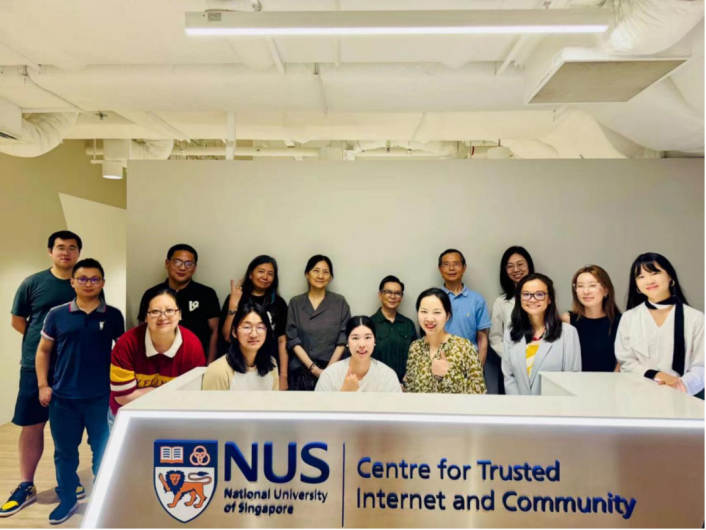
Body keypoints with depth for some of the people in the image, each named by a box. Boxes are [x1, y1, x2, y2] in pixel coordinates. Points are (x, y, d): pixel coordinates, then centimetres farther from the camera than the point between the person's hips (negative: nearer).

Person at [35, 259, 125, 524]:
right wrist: (43, 385, -1)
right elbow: (43, 351, 7)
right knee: (65, 452, 14)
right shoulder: (57, 315, -1)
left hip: (101, 397, -1)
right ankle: (67, 500, 34)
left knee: (104, 450, 12)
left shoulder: (113, 316, -2)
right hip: (63, 397, 1)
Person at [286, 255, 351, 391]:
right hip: (301, 371, 1)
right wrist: (313, 368, -12)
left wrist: (329, 369, -11)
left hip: (332, 371, 0)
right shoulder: (295, 303, 2)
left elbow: (343, 339, -2)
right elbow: (293, 340, -3)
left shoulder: (340, 302, 2)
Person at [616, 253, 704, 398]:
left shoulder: (696, 318, 3)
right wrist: (655, 375, -12)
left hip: (684, 394, 0)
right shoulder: (629, 318, 5)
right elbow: (625, 362, 4)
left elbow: (701, 367, 0)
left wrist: (682, 385, -18)